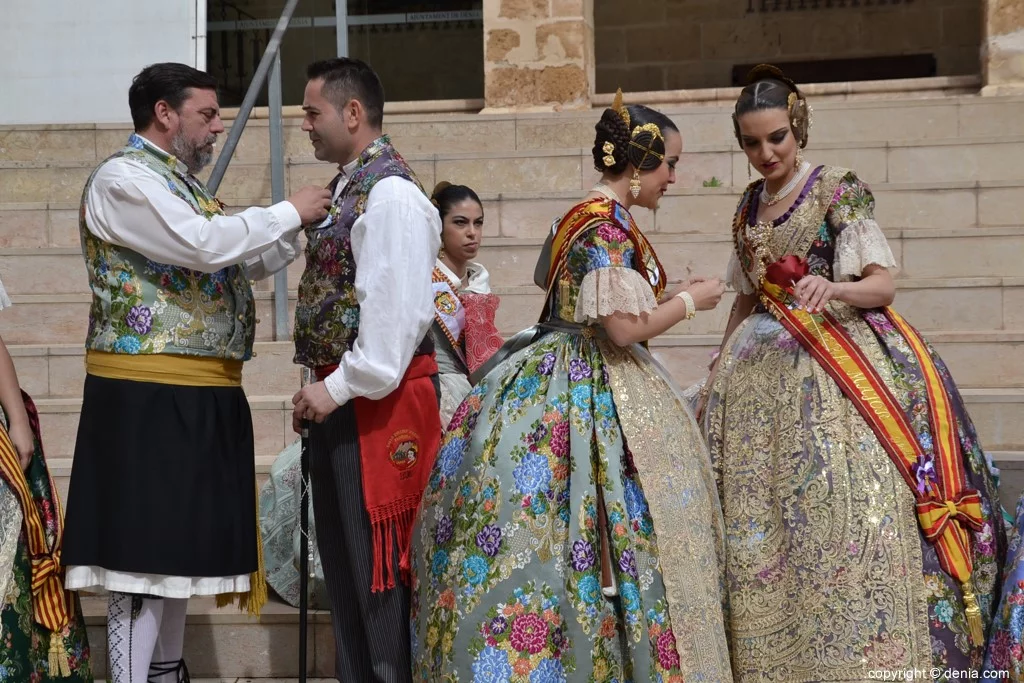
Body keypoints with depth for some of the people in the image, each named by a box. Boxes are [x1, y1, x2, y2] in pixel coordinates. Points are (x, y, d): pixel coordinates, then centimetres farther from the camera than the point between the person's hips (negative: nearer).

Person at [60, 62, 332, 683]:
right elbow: (204, 245, -22)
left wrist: (309, 226, 8)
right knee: (144, 551, -7)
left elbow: (241, 267, 22)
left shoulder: (181, 187, 20)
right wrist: (288, 213, -11)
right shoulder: (123, 178, -9)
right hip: (149, 397, -9)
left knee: (178, 542, 14)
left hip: (200, 397, 9)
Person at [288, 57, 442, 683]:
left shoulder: (391, 193, -14)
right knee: (343, 559, 16)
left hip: (380, 398, -10)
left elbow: (397, 307, -22)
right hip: (340, 398, 10)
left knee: (380, 561, -4)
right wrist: (324, 390, 13)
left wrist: (341, 387, -20)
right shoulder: (348, 190, 15)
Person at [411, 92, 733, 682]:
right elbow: (624, 328, -21)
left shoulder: (587, 217, 14)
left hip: (561, 387, 10)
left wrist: (668, 296, 20)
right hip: (592, 396, -10)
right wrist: (691, 302, -6)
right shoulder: (608, 224, -16)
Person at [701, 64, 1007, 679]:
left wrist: (831, 288, -28)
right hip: (764, 371, 6)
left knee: (845, 506, -15)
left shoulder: (838, 192, -3)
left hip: (838, 364, -6)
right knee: (758, 511, 1)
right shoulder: (749, 207, 15)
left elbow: (883, 286, -9)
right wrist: (720, 368, 16)